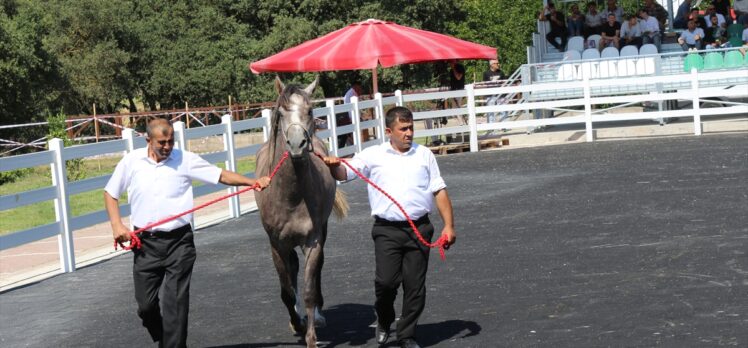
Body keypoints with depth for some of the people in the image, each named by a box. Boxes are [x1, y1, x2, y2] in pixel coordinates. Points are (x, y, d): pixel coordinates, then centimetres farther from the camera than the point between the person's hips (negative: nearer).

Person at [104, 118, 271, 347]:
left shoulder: (185, 160, -2)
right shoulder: (131, 161, 2)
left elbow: (221, 175, -3)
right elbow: (110, 193, 12)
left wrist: (253, 182, -16)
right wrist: (117, 225, -1)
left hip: (178, 242, -1)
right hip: (146, 243, 2)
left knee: (176, 305, -2)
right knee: (146, 304, 5)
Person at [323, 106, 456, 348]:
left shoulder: (424, 155, 11)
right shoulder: (373, 155, 6)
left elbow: (439, 191, 12)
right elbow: (344, 174, 2)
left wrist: (448, 225, 5)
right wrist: (333, 166, -22)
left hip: (419, 228, 2)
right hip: (387, 230, -2)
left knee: (415, 285, 2)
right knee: (386, 280, -11)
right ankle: (384, 321, 20)